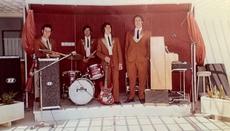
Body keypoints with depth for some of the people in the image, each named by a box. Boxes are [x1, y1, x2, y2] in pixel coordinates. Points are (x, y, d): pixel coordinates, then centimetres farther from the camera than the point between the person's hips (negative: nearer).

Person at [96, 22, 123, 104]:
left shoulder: (116, 39, 13)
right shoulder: (100, 40, 9)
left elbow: (119, 51, 9)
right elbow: (98, 52, 4)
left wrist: (120, 63, 1)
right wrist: (104, 57, -15)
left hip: (115, 62, 1)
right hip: (106, 63, -1)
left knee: (115, 80, -5)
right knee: (107, 81, 1)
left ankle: (116, 99, -1)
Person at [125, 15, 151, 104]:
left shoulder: (147, 33, 12)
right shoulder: (129, 34, 15)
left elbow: (149, 46, 9)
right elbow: (126, 46, 13)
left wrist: (147, 57, -2)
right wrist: (126, 58, 4)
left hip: (143, 59, -1)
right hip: (131, 59, 1)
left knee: (142, 78, 1)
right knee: (131, 79, 3)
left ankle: (141, 96, 12)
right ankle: (131, 96, 12)